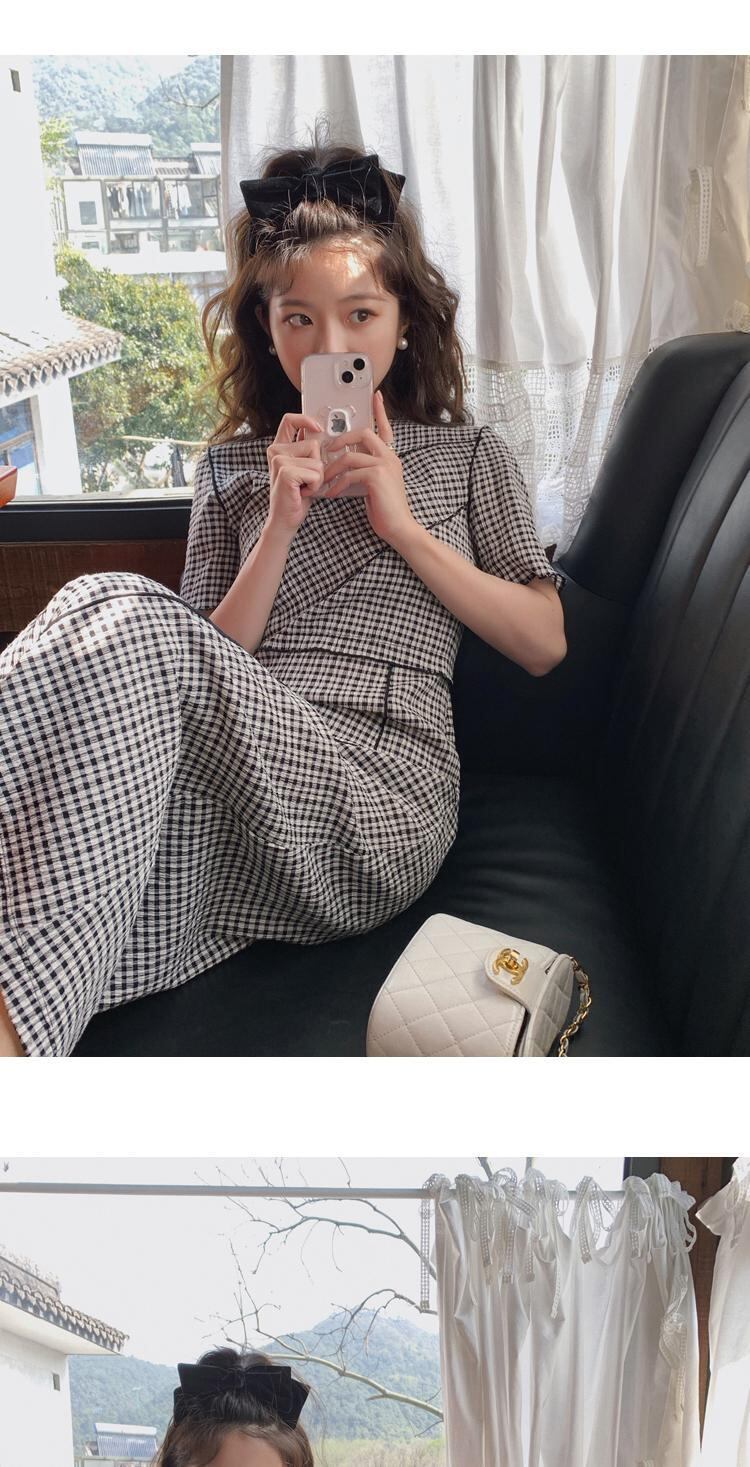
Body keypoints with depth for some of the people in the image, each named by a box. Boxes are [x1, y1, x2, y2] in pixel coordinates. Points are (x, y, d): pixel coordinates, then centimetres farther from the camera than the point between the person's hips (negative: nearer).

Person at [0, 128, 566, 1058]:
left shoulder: (467, 455, 20)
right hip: (243, 778, 2)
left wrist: (405, 527, 1)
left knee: (126, 621, -32)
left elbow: (545, 644, 10)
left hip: (385, 794, -2)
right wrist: (281, 526, -2)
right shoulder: (233, 468, 22)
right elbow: (206, 668, 12)